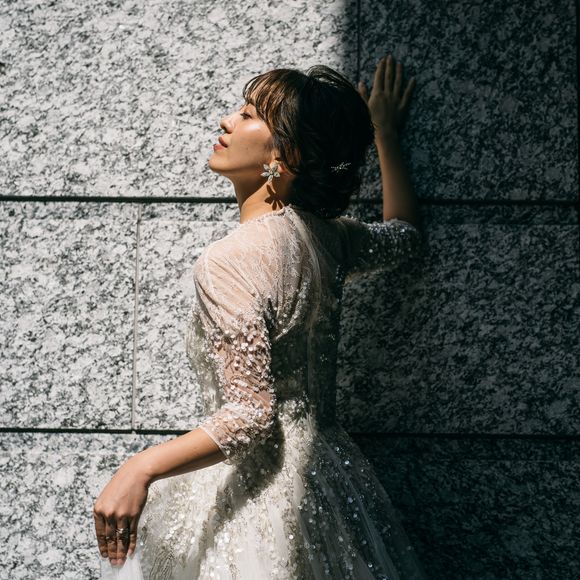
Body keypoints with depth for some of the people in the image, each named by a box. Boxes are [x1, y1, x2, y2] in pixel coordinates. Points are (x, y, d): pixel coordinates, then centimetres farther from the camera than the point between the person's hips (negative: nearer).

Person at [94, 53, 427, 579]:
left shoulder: (230, 261, -21)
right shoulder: (330, 238, 1)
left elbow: (252, 413, -24)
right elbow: (405, 236, 25)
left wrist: (141, 469, -25)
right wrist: (384, 135, 32)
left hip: (261, 488, -8)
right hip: (325, 466, 8)